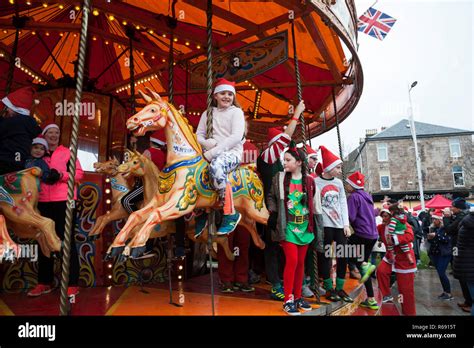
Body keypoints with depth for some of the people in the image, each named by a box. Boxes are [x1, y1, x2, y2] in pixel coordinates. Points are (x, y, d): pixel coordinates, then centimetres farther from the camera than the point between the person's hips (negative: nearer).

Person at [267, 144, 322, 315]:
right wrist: (273, 213, -4)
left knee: (300, 262, 11)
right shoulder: (279, 178, -2)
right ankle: (288, 300, 8)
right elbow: (271, 196, 8)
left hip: (304, 227, 3)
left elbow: (315, 205, 8)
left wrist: (316, 225, 8)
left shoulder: (309, 181, 2)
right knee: (292, 261, -7)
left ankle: (297, 296, 27)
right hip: (288, 226, -2)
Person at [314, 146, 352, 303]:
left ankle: (340, 288, 21)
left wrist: (346, 224, 4)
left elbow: (343, 204, 10)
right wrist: (321, 221, -13)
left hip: (340, 224, 6)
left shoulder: (339, 183, 12)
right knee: (326, 256, 1)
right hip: (325, 225, -5)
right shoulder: (316, 182, -5)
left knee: (343, 255, 6)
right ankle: (329, 289, 16)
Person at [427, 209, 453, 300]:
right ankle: (445, 291, 21)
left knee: (441, 273, -9)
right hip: (434, 253, 6)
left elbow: (447, 239, -19)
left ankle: (449, 293, 4)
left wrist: (436, 235, -25)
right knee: (440, 273, 10)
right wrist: (429, 238, -6)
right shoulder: (432, 228, 8)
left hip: (444, 254, -6)